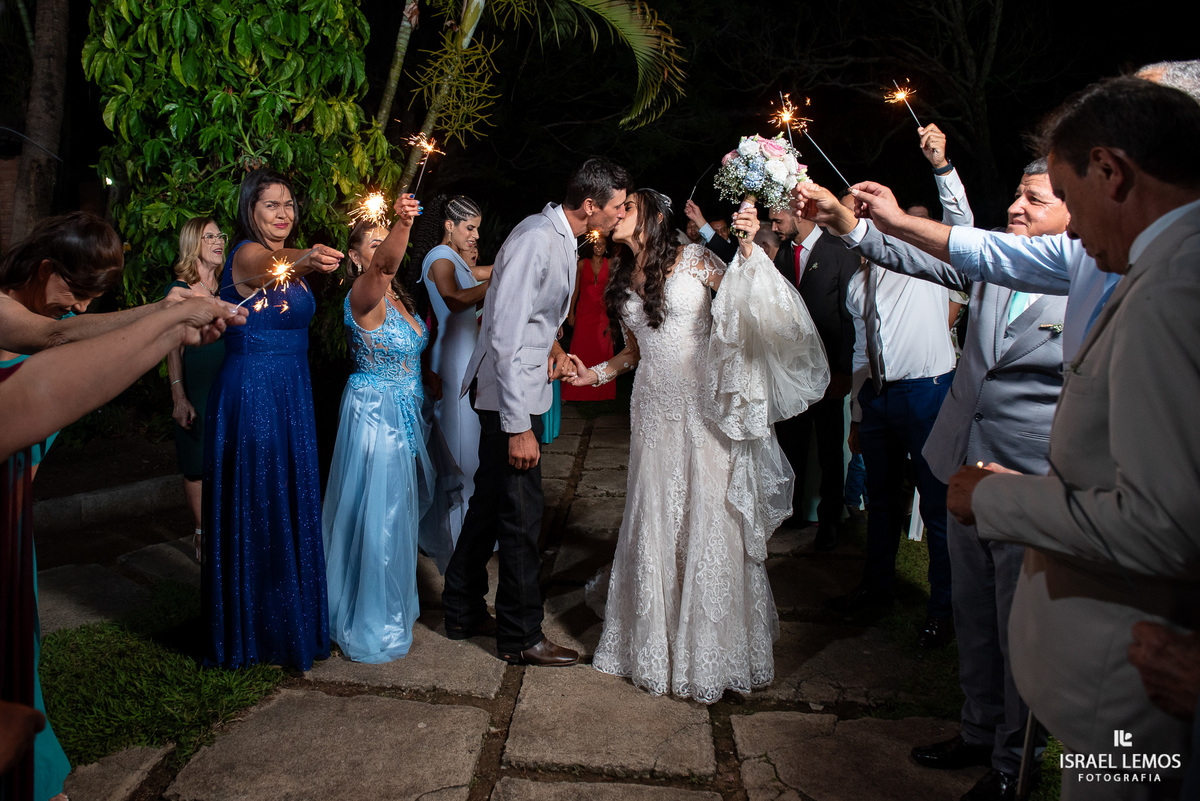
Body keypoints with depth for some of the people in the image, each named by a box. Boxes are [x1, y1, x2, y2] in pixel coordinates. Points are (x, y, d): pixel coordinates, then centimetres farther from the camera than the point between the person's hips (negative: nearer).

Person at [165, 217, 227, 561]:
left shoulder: (226, 286, 11)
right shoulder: (179, 289, -2)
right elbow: (174, 348, -5)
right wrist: (179, 397, -13)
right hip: (196, 387, -4)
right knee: (198, 462, 1)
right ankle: (203, 535, 11)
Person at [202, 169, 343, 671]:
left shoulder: (290, 257, 13)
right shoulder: (246, 254, -13)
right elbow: (265, 269, -34)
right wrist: (303, 262, -58)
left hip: (292, 394, 8)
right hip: (251, 393, -8)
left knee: (292, 506, 14)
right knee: (254, 507, 0)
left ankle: (289, 622, 28)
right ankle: (247, 628, 14)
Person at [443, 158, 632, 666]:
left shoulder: (558, 236, 9)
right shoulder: (536, 242, -22)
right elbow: (506, 337, -26)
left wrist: (552, 346, 8)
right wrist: (518, 426, -26)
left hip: (515, 390, 10)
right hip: (512, 395, -10)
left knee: (491, 502, 18)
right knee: (522, 514, -1)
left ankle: (463, 613, 34)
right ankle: (521, 637, 15)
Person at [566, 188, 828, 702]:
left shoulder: (692, 260, -2)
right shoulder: (623, 281, 14)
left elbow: (745, 301, -11)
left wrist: (748, 248, -24)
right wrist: (595, 373, 11)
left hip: (704, 410, -4)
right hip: (654, 413, 5)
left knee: (709, 521, -1)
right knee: (655, 525, 6)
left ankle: (712, 648, 13)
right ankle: (656, 645, 20)